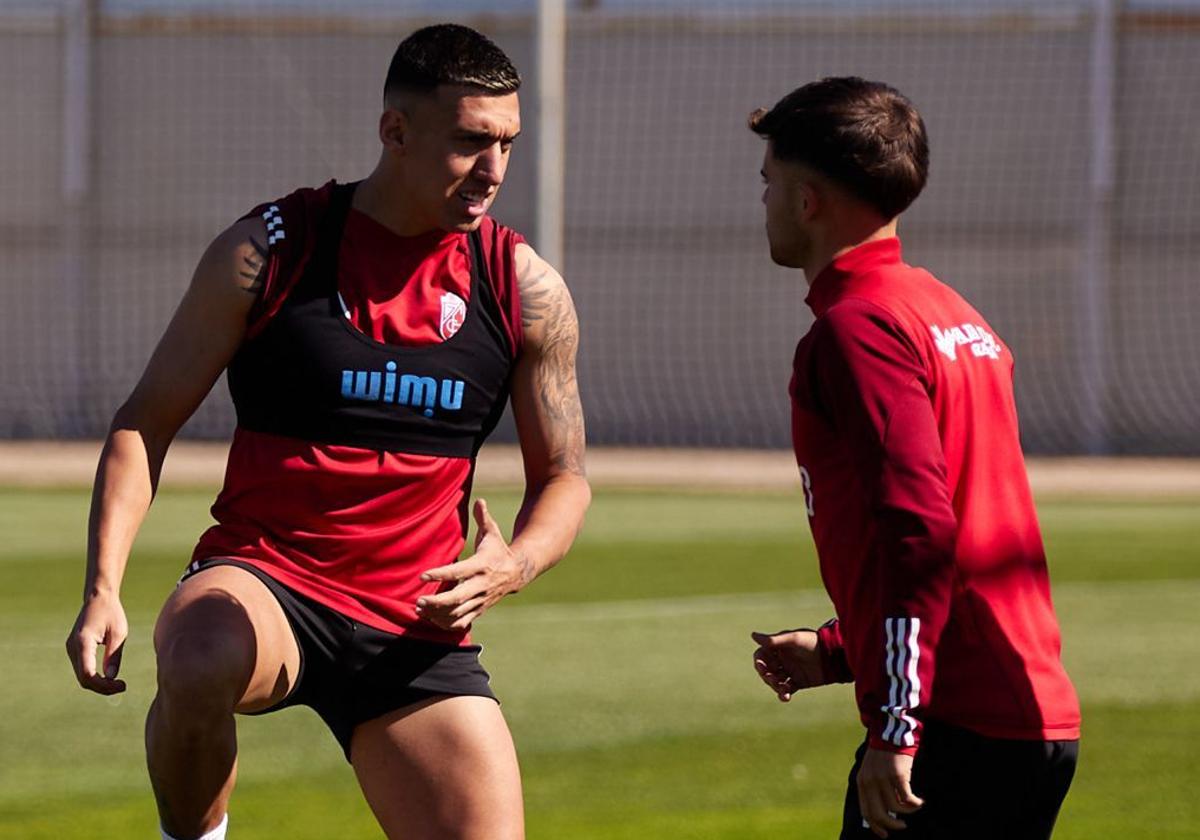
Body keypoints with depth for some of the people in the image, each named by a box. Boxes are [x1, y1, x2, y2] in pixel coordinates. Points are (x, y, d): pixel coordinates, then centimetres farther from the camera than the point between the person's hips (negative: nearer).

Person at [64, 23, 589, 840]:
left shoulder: (527, 292, 3)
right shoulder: (267, 251, -4)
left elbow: (562, 477, 11)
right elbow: (146, 422, 1)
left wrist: (515, 566, -12)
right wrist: (104, 588, -13)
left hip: (414, 629, 3)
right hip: (260, 580, -3)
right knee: (199, 666, -38)